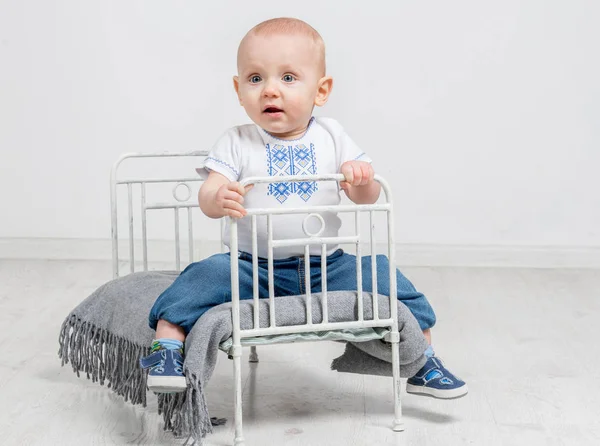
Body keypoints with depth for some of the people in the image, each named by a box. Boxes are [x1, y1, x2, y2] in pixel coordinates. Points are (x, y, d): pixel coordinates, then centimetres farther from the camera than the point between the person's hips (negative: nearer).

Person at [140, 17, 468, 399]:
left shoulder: (331, 137, 3)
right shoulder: (237, 143, -1)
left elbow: (368, 197, 3)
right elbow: (208, 195, -13)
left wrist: (362, 180, -21)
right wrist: (218, 200, -38)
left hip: (327, 266, 2)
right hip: (254, 268, -1)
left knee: (380, 275, -13)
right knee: (206, 276, -25)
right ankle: (167, 345, -14)